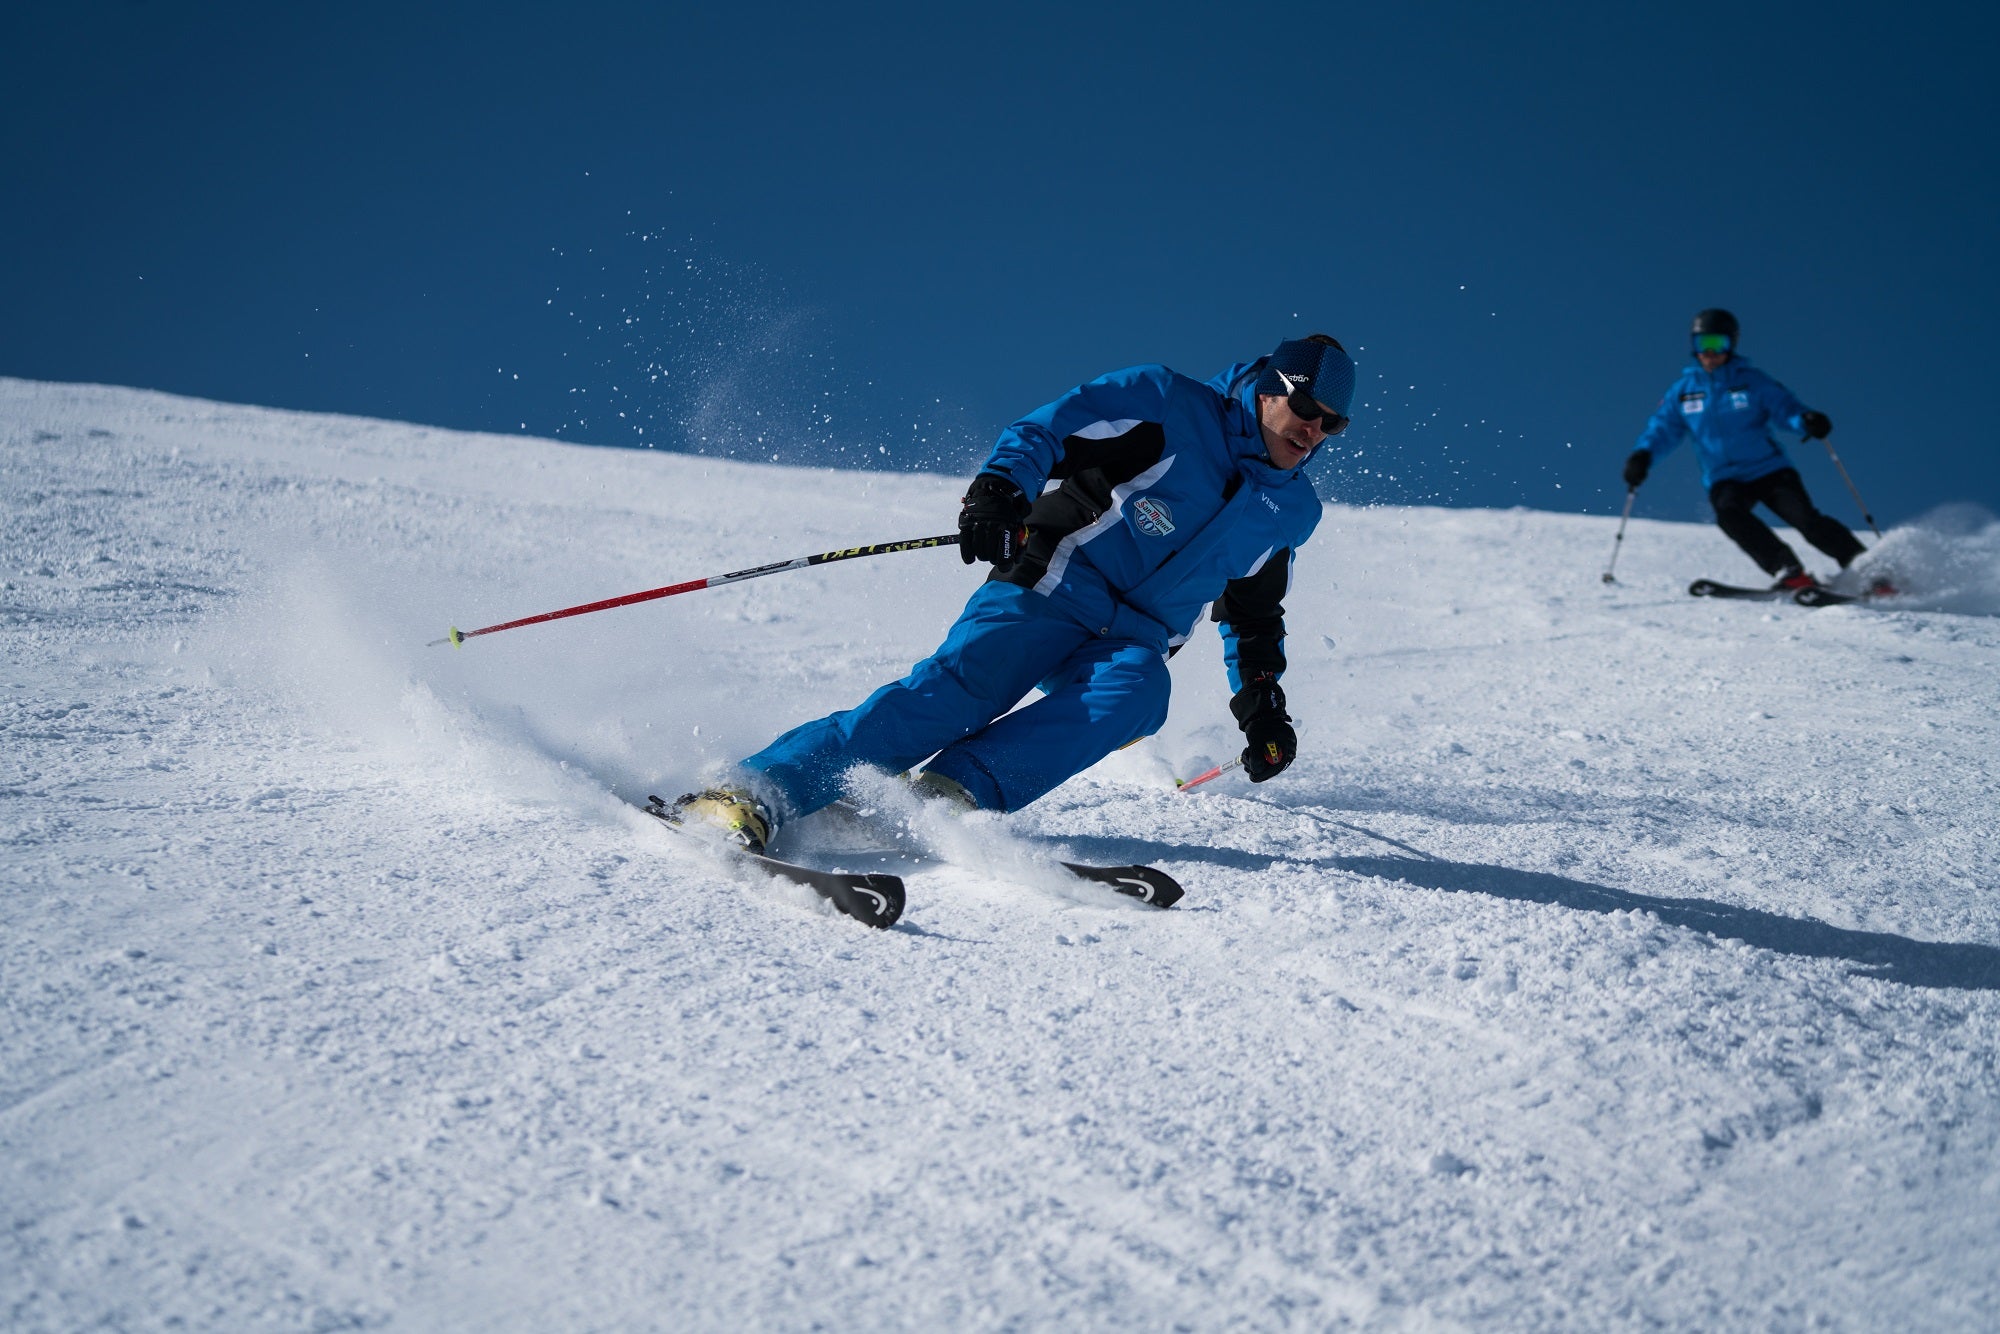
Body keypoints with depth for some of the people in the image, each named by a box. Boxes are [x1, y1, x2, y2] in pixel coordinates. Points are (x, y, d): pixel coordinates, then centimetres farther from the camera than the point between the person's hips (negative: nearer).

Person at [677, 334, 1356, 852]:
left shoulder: (1292, 511, 18)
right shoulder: (1168, 404, 0)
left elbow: (1254, 618, 31)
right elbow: (1043, 430, -7)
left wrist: (1262, 701, 22)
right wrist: (998, 491, -25)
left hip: (1133, 642, 5)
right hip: (1053, 588, -5)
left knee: (1136, 694, -32)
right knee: (962, 681, -29)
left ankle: (954, 790, -41)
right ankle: (750, 794, -35)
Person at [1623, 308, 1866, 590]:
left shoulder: (1751, 381, -1)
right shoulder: (1684, 390, 6)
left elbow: (1785, 407, -6)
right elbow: (1663, 428, 8)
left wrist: (1807, 421, -28)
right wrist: (1643, 454, -11)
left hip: (1770, 470, -2)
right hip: (1724, 479, 2)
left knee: (1805, 518, -19)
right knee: (1728, 514, -30)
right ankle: (1788, 571, -29)